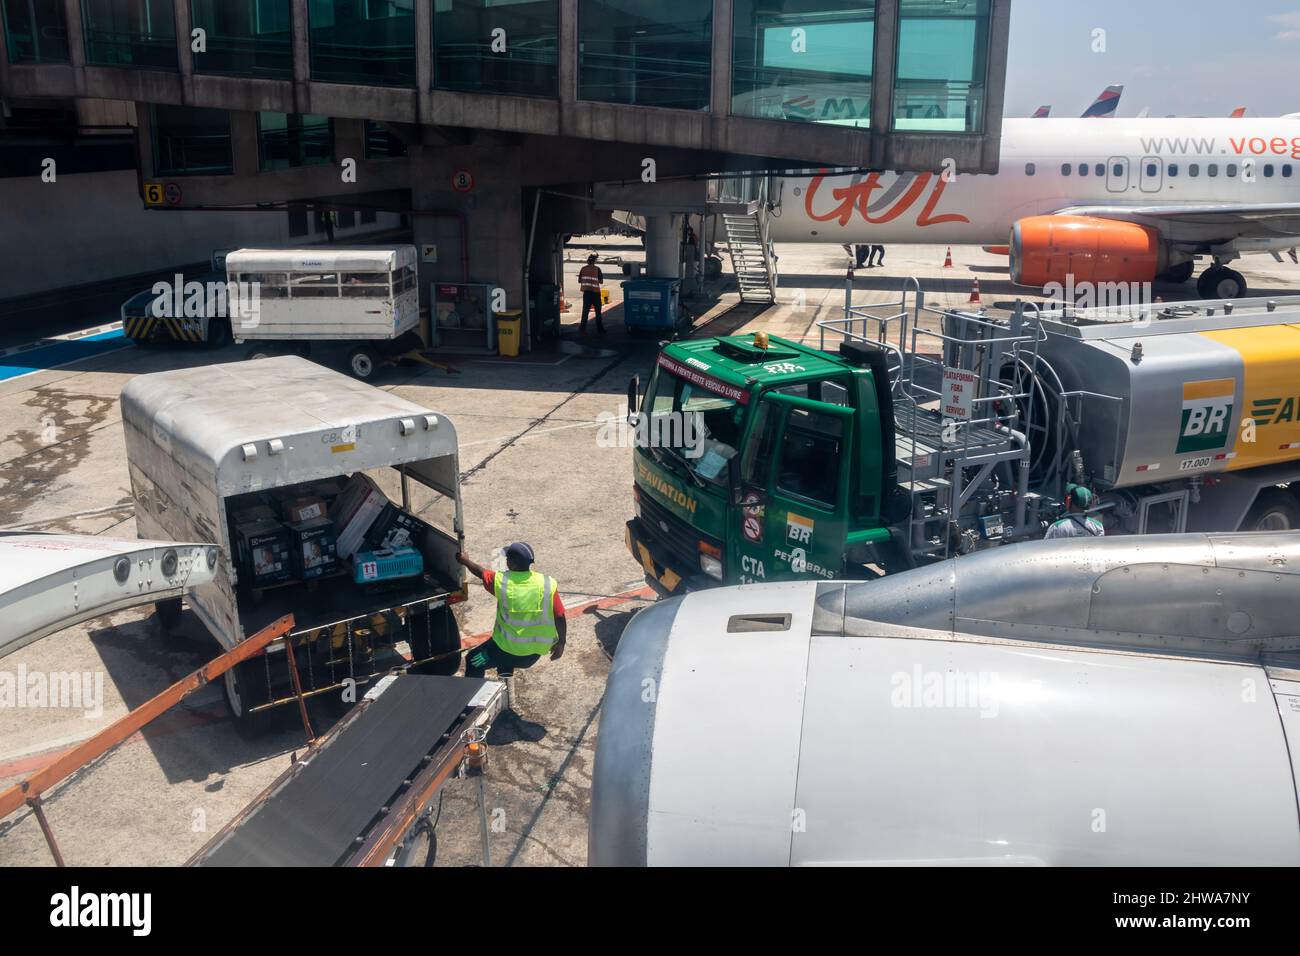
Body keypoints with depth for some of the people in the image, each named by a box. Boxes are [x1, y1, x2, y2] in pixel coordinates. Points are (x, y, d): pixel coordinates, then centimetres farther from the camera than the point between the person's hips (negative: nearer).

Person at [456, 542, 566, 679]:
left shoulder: (501, 581, -13)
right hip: (536, 652, 3)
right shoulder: (548, 584, -14)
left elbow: (480, 572, 7)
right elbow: (560, 617, -10)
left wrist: (465, 561, 27)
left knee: (473, 662, 19)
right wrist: (561, 643, 4)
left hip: (508, 648, -3)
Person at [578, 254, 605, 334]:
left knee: (585, 310, 8)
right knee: (598, 311, 7)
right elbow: (601, 281, -3)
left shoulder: (583, 269, 4)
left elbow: (579, 280, 10)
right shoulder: (597, 269, -4)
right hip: (595, 292, -2)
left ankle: (582, 328, 4)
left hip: (586, 292, 2)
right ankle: (600, 329, 8)